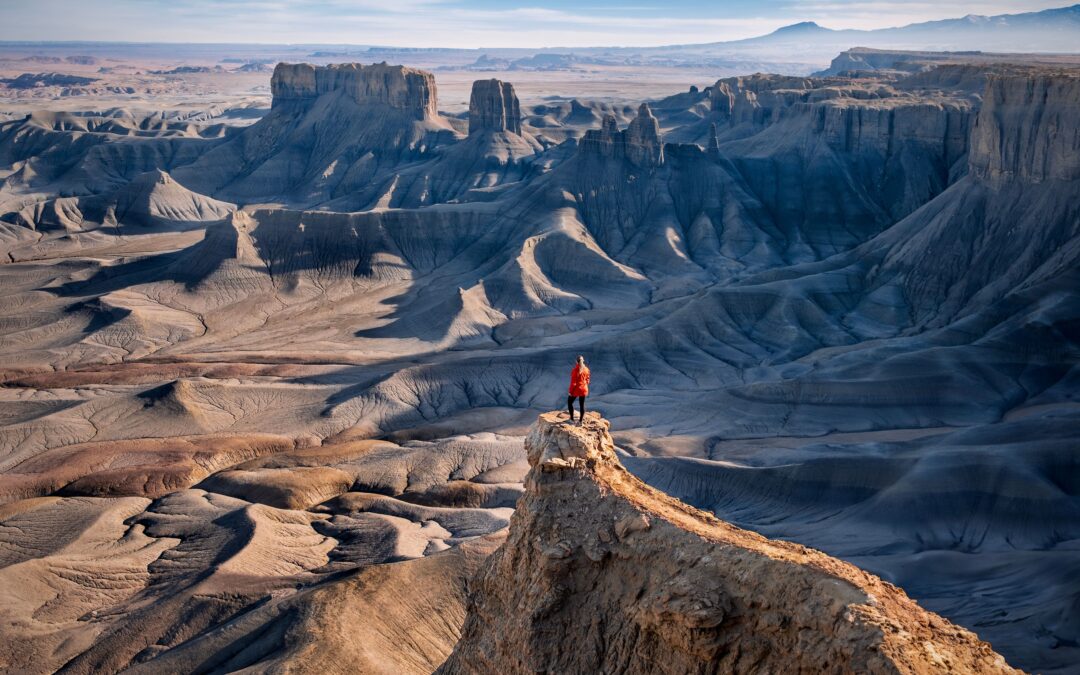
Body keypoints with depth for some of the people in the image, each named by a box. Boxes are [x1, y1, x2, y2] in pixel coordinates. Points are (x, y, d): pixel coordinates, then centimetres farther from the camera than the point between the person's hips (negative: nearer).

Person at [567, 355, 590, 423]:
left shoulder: (576, 370, -20)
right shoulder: (586, 369, -1)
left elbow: (573, 382, -17)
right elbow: (587, 380, 9)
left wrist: (570, 391, -10)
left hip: (576, 389, -5)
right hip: (584, 389, 5)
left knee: (569, 402, 13)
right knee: (582, 405, 12)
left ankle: (572, 418, 11)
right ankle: (581, 420, 17)